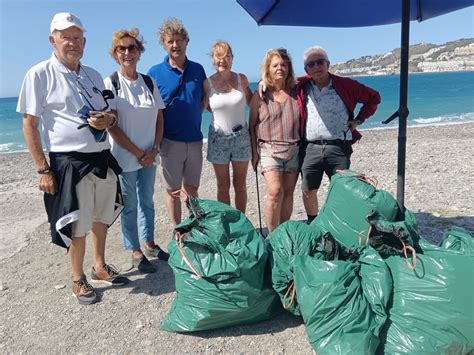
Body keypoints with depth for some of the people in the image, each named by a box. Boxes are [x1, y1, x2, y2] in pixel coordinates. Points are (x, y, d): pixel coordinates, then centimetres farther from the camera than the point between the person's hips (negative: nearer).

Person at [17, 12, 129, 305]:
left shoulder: (94, 75, 11)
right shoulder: (39, 75, -6)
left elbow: (110, 113, 19)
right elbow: (30, 125, -8)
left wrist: (108, 119, -7)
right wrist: (43, 169, -12)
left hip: (103, 158, 6)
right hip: (70, 162, -6)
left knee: (102, 218, 17)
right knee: (77, 226, 3)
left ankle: (100, 267, 36)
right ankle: (79, 280, 23)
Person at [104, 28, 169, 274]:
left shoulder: (149, 82, 6)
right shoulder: (110, 83, -7)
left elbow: (159, 120, 7)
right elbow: (111, 126, -10)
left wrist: (154, 150, -5)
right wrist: (138, 153, -11)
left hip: (149, 156, 4)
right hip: (124, 157, -4)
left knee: (147, 201, 15)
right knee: (129, 205, 6)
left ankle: (149, 244, 32)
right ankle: (135, 252, 20)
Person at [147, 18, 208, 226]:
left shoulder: (197, 69, 6)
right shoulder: (155, 73, -2)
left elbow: (206, 96, 18)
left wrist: (197, 115, 2)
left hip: (195, 140, 3)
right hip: (170, 141, -2)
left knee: (192, 189, 13)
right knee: (173, 191, 7)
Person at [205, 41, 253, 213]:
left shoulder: (242, 79, 0)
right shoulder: (208, 83, -5)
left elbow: (251, 103, 14)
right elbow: (207, 107, 7)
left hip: (241, 137, 1)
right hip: (218, 138, -1)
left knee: (240, 185, 10)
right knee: (223, 187, 9)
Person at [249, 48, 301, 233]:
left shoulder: (296, 92, 7)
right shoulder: (260, 95, 1)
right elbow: (252, 125, 4)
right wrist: (254, 152, -2)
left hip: (293, 149, 3)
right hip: (269, 149, -3)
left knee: (288, 193, 3)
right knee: (275, 192, -15)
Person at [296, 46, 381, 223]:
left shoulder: (346, 85, 2)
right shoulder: (301, 87, 7)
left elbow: (374, 97, 14)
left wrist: (358, 120, 6)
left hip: (338, 147, -2)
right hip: (310, 147, 2)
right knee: (308, 191, 7)